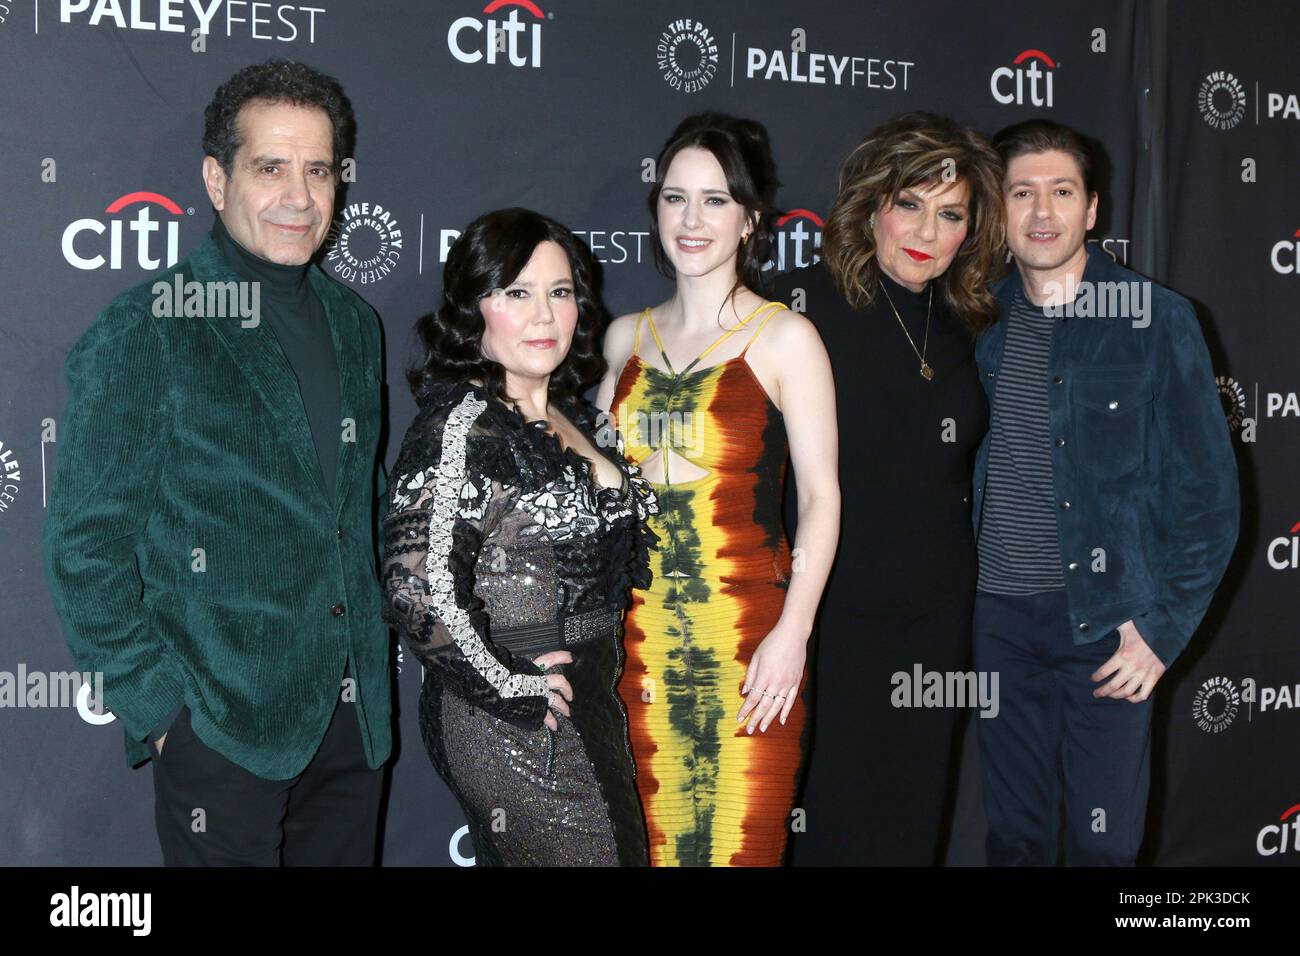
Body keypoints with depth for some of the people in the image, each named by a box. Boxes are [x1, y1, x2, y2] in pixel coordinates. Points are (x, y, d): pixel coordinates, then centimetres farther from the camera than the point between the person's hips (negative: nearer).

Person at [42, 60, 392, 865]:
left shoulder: (353, 324, 9)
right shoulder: (141, 336, -11)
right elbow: (86, 547, -10)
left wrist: (371, 650, 12)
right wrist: (156, 706, -12)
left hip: (355, 713, 6)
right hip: (222, 728, -6)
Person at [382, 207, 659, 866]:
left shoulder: (571, 415, 9)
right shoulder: (461, 425, -17)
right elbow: (417, 584, -27)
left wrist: (605, 668, 11)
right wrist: (506, 688, -19)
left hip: (590, 705, 8)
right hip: (514, 726, -8)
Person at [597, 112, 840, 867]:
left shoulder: (785, 337, -3)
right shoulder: (626, 338, 11)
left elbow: (821, 494, -6)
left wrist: (793, 631, -13)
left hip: (749, 629, -4)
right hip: (642, 632, 4)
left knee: (739, 845, -3)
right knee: (656, 843, 9)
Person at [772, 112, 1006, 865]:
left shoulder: (966, 329, 8)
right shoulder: (803, 304, -10)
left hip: (937, 628, 5)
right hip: (832, 616, -5)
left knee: (914, 828, 15)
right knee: (830, 828, 5)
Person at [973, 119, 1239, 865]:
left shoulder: (1157, 320, -4)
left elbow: (1208, 491, -4)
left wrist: (1164, 627, -9)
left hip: (1106, 624, -3)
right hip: (1000, 616, 3)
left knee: (1106, 839, 5)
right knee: (1014, 833, 13)